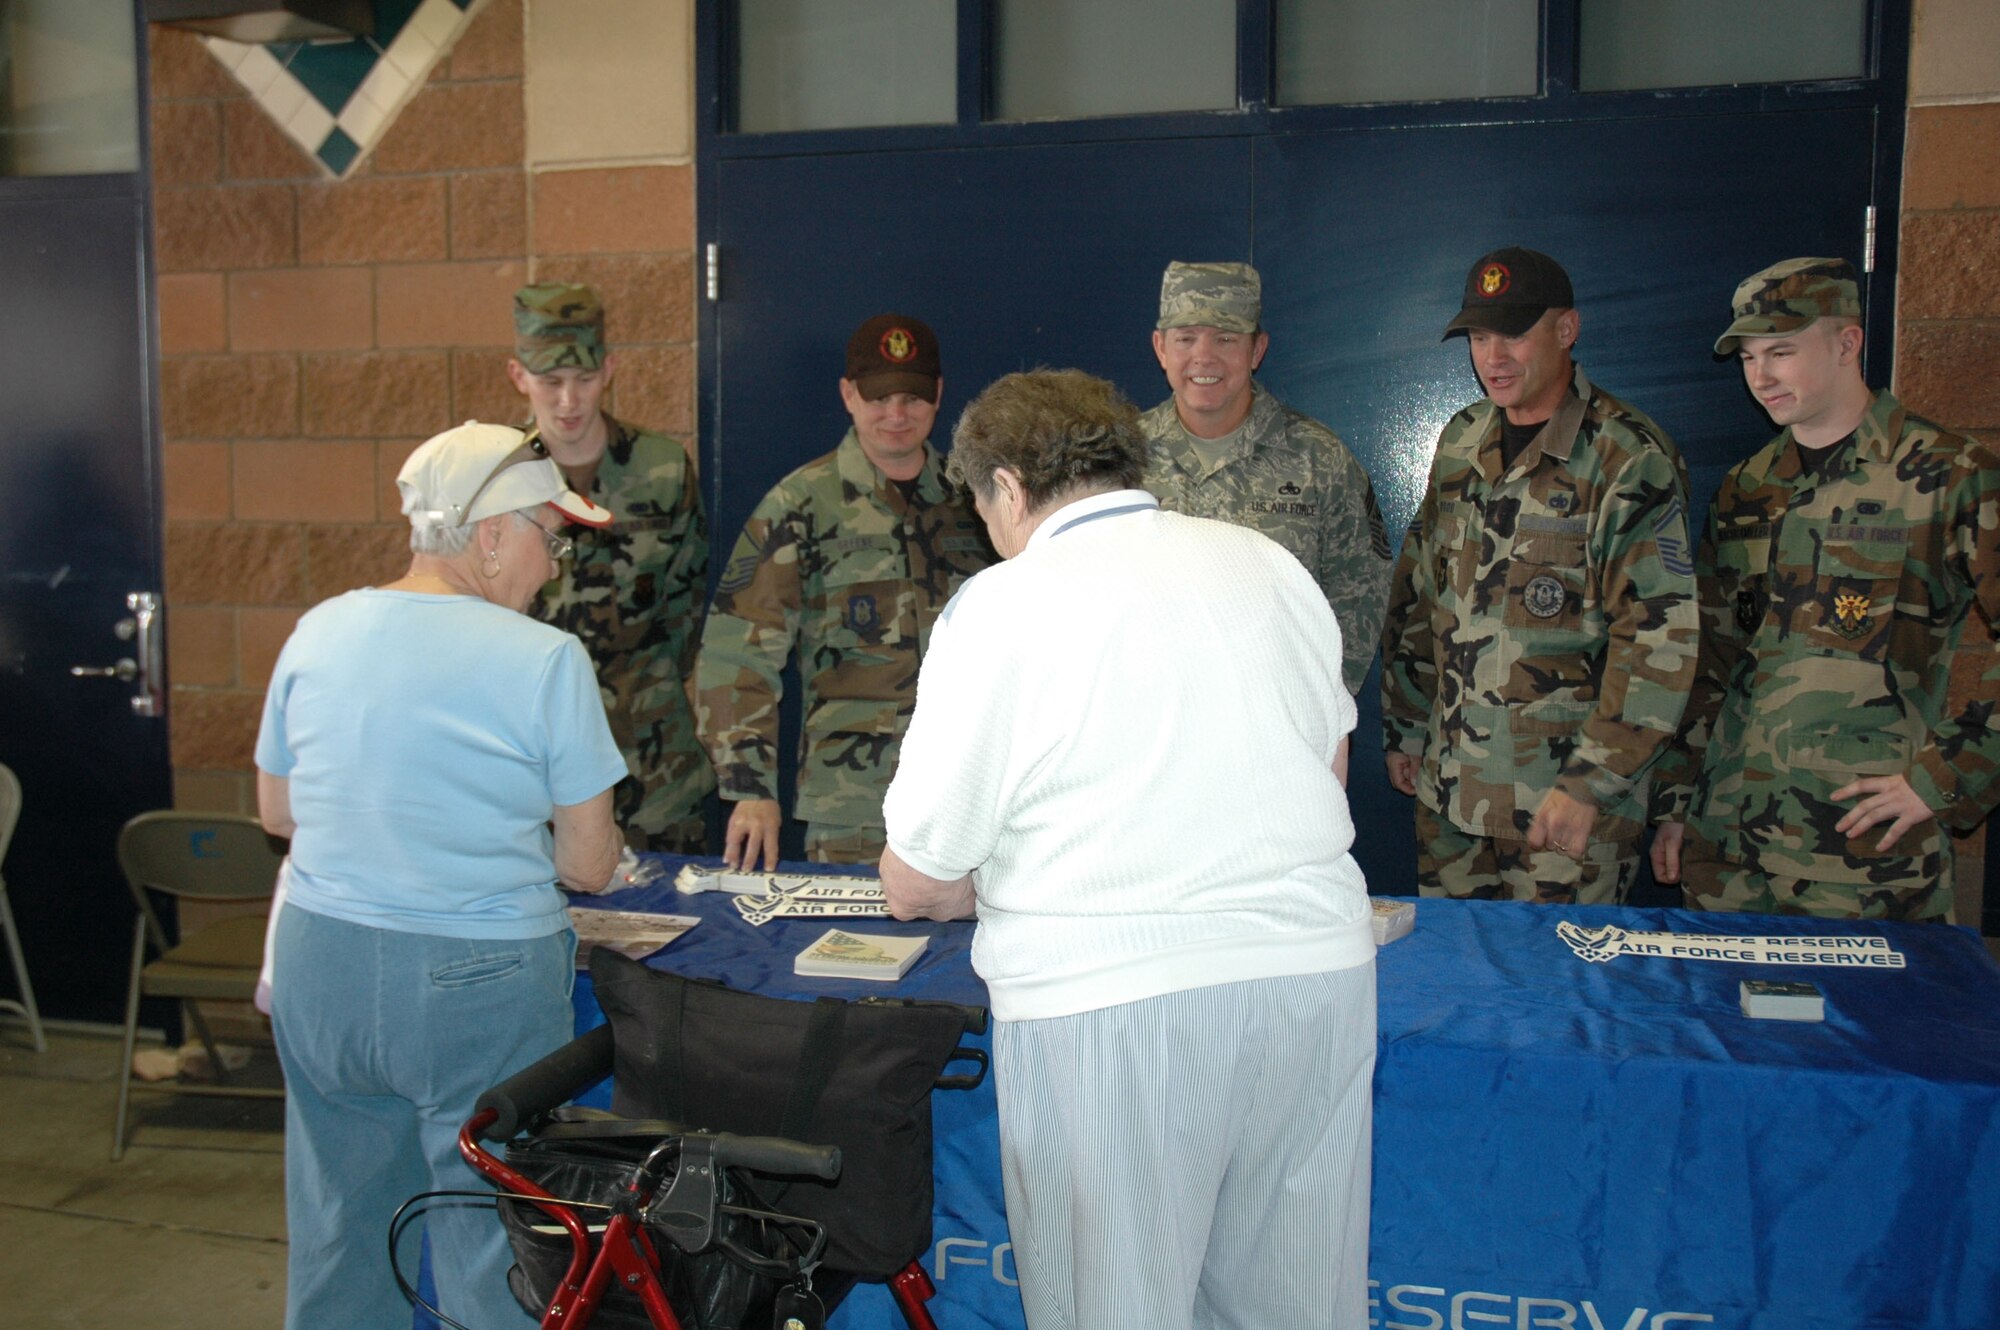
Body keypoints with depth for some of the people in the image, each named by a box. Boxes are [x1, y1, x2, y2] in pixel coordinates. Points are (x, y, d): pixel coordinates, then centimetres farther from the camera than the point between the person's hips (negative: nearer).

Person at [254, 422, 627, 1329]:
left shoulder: (317, 632, 1)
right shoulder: (546, 660, -14)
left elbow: (277, 811, 13)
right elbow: (589, 866, -10)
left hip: (319, 961, 5)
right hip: (480, 982, -5)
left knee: (337, 1239, 21)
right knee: (490, 1251, 10)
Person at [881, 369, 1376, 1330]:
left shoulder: (999, 606, -5)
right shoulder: (1268, 562, 10)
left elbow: (915, 885, -3)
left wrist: (1004, 873, 16)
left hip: (1106, 998, -5)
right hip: (1318, 967, 5)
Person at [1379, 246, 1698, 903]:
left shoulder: (1629, 458, -11)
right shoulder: (1461, 441, 10)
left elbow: (1660, 638, -15)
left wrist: (1590, 782, -18)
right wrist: (1404, 726, 15)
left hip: (1565, 798, -6)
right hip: (1448, 785, 6)